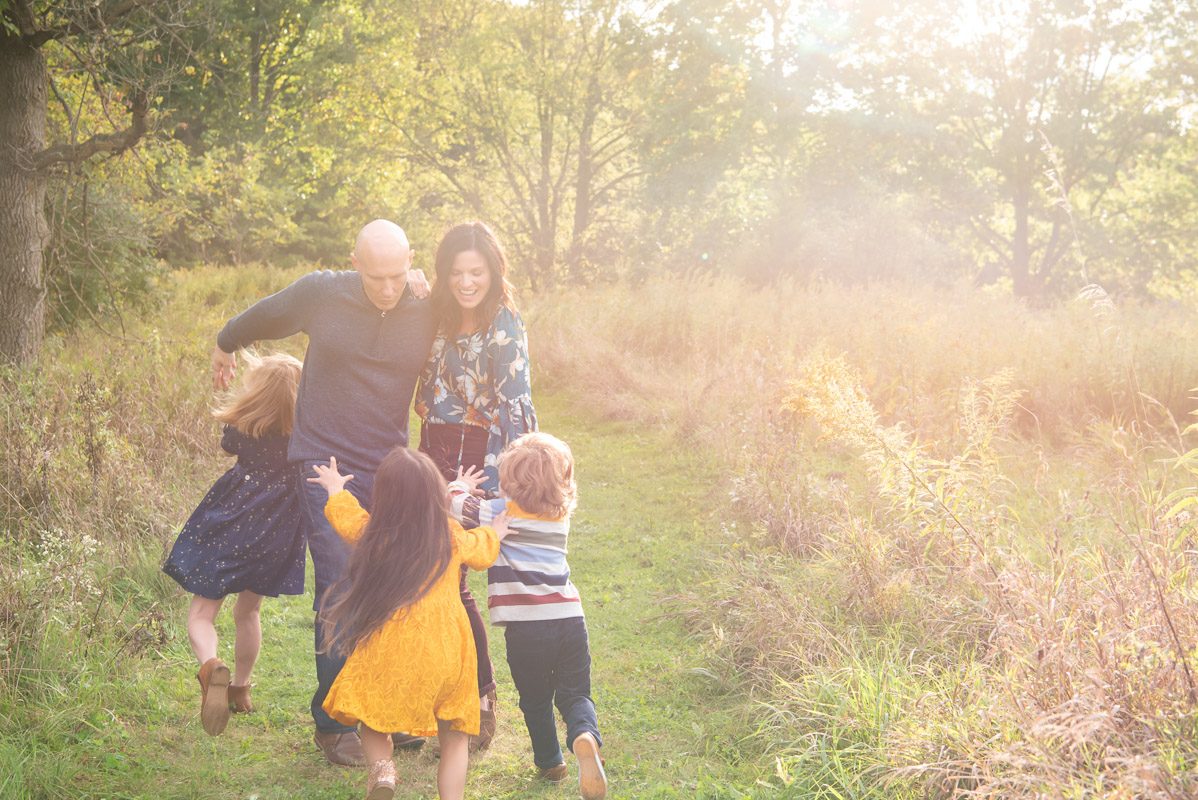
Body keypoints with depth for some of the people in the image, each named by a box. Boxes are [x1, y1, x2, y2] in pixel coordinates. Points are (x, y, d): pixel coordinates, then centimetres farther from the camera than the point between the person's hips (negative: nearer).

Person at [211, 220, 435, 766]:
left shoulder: (427, 313, -3)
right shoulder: (320, 294, -8)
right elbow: (264, 316, 13)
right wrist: (225, 344, 32)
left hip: (389, 469, 3)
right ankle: (334, 723, 3)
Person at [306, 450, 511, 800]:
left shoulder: (374, 534, 0)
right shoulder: (453, 537, 3)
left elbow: (344, 515, 21)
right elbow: (480, 551, 25)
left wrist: (335, 487, 42)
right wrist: (493, 534, 48)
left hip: (390, 649, -1)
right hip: (447, 650, 2)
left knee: (374, 723, 16)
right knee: (453, 738, 14)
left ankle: (382, 769, -11)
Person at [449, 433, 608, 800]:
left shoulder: (503, 512, -5)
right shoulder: (561, 514, 12)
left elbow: (454, 505, -5)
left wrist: (461, 486, 16)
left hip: (526, 625, -3)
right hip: (569, 616, 3)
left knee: (536, 700, 17)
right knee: (575, 694, 10)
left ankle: (550, 763, 25)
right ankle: (585, 736, -18)